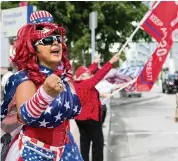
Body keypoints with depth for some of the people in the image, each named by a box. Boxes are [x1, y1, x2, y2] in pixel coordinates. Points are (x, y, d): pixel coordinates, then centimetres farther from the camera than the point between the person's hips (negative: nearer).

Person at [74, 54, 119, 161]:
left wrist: (96, 63, 24)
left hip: (80, 118, 9)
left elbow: (89, 72, 15)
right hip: (91, 118, -8)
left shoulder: (76, 84, 3)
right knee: (98, 142, 1)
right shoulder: (87, 84, -19)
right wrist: (111, 62, -22)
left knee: (84, 142, 13)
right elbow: (99, 75, -23)